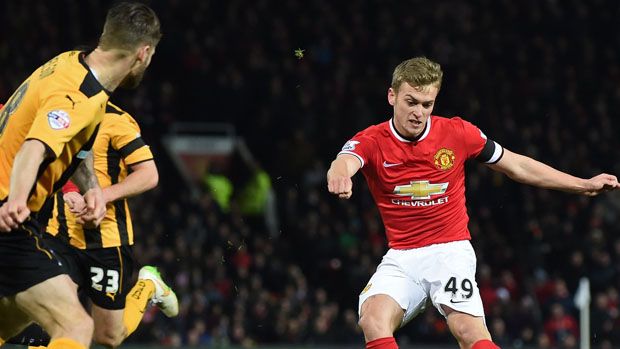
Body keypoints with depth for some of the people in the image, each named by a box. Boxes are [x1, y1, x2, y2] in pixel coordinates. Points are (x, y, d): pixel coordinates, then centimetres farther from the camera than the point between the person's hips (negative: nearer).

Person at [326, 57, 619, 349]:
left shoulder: (457, 133, -2)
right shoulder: (371, 141, -7)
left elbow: (517, 166, 10)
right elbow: (344, 163, -30)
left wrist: (584, 185, 9)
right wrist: (339, 173, -58)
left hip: (450, 250, -1)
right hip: (400, 257, 1)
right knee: (373, 320, -25)